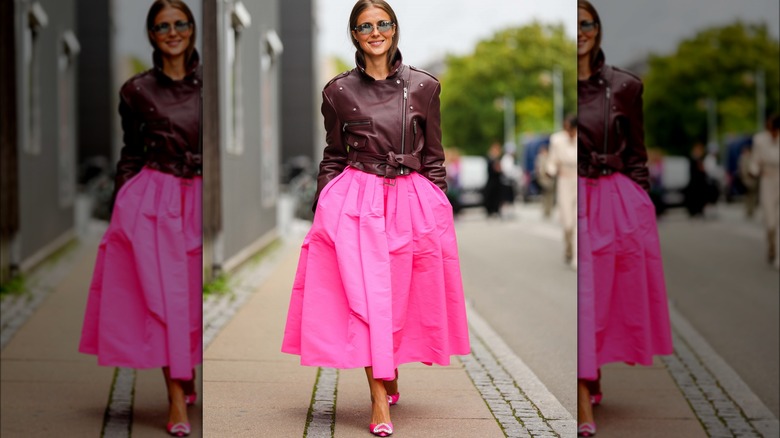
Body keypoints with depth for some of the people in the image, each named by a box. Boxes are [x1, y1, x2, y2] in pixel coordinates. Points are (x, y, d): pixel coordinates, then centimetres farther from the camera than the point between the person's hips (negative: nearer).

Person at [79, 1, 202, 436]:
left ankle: (186, 378, 27)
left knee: (194, 295, 6)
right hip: (152, 200, -1)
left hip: (198, 200, 2)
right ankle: (178, 399, -2)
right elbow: (131, 154, 9)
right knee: (163, 294, -5)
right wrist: (119, 206, 6)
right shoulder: (137, 91, 2)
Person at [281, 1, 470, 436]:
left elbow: (434, 157, 8)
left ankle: (388, 373, 29)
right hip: (356, 200, -1)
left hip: (412, 201, 1)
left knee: (401, 294, 6)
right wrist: (321, 208, 7)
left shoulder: (424, 86, 2)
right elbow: (333, 156, 10)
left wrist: (438, 205, 5)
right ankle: (381, 399, -5)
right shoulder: (339, 91, 3)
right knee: (365, 294, -7)